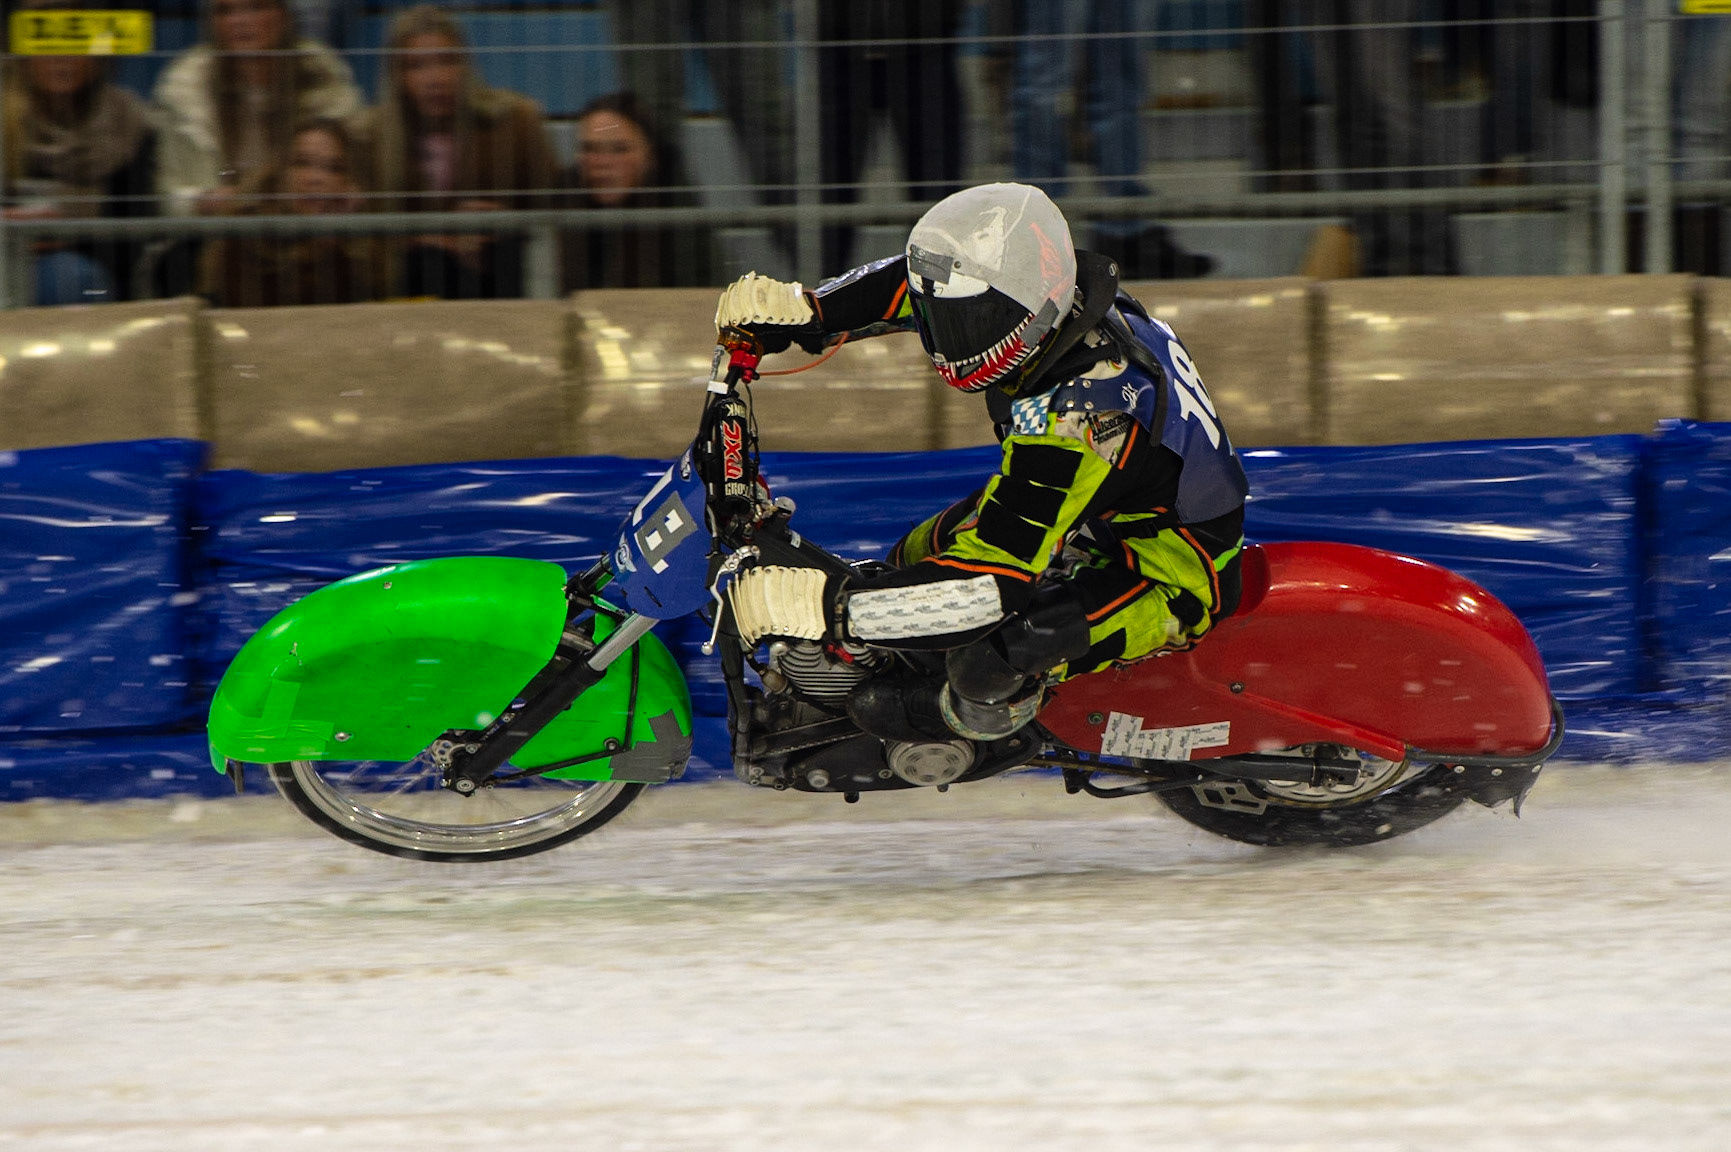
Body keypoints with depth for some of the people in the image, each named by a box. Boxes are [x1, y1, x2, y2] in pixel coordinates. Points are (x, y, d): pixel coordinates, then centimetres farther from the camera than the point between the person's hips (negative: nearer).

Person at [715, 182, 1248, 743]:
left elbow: (994, 583, -40)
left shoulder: (1076, 416, -39)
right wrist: (805, 310, -9)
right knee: (914, 558, 16)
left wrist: (828, 603, -39)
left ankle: (960, 715, 3)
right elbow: (915, 280, 8)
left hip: (1174, 571, -10)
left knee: (988, 660, -29)